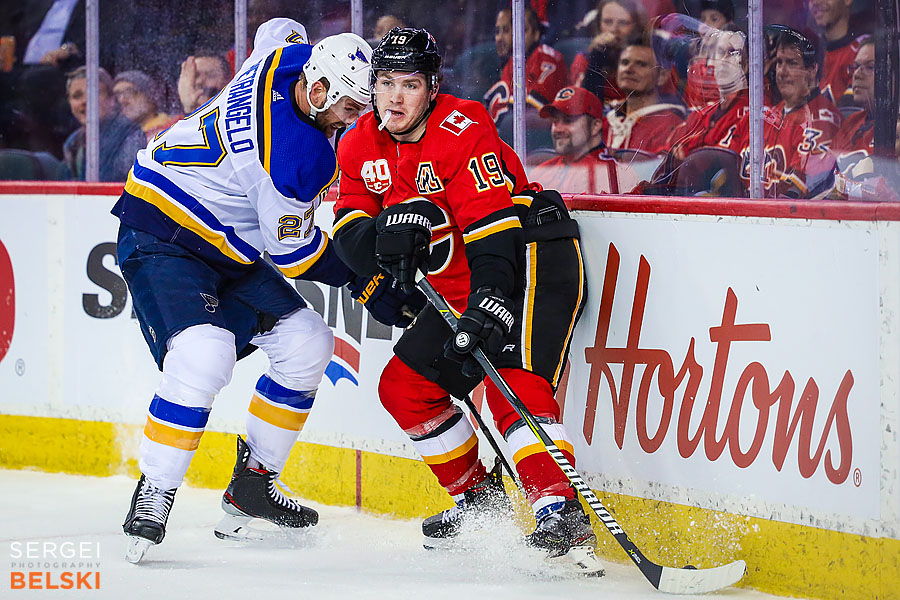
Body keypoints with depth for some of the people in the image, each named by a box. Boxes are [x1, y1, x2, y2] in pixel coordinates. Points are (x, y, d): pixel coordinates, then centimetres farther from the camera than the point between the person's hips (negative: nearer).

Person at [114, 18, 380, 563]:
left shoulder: (292, 55, -7)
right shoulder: (298, 156, -31)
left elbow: (278, 29, 21)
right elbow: (292, 253, -19)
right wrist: (362, 278, -6)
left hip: (229, 251, 10)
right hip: (162, 237, -10)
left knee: (307, 343, 5)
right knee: (204, 355, -31)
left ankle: (251, 488, 13)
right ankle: (153, 498, -19)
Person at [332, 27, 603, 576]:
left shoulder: (462, 133, -20)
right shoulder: (360, 147, 3)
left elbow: (496, 233, -28)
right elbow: (349, 238, -3)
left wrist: (490, 304, -40)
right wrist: (388, 228, -26)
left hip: (533, 261, -9)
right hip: (461, 286, 9)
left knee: (513, 380, -28)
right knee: (404, 384, 8)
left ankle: (563, 515, -41)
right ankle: (479, 498, 22)